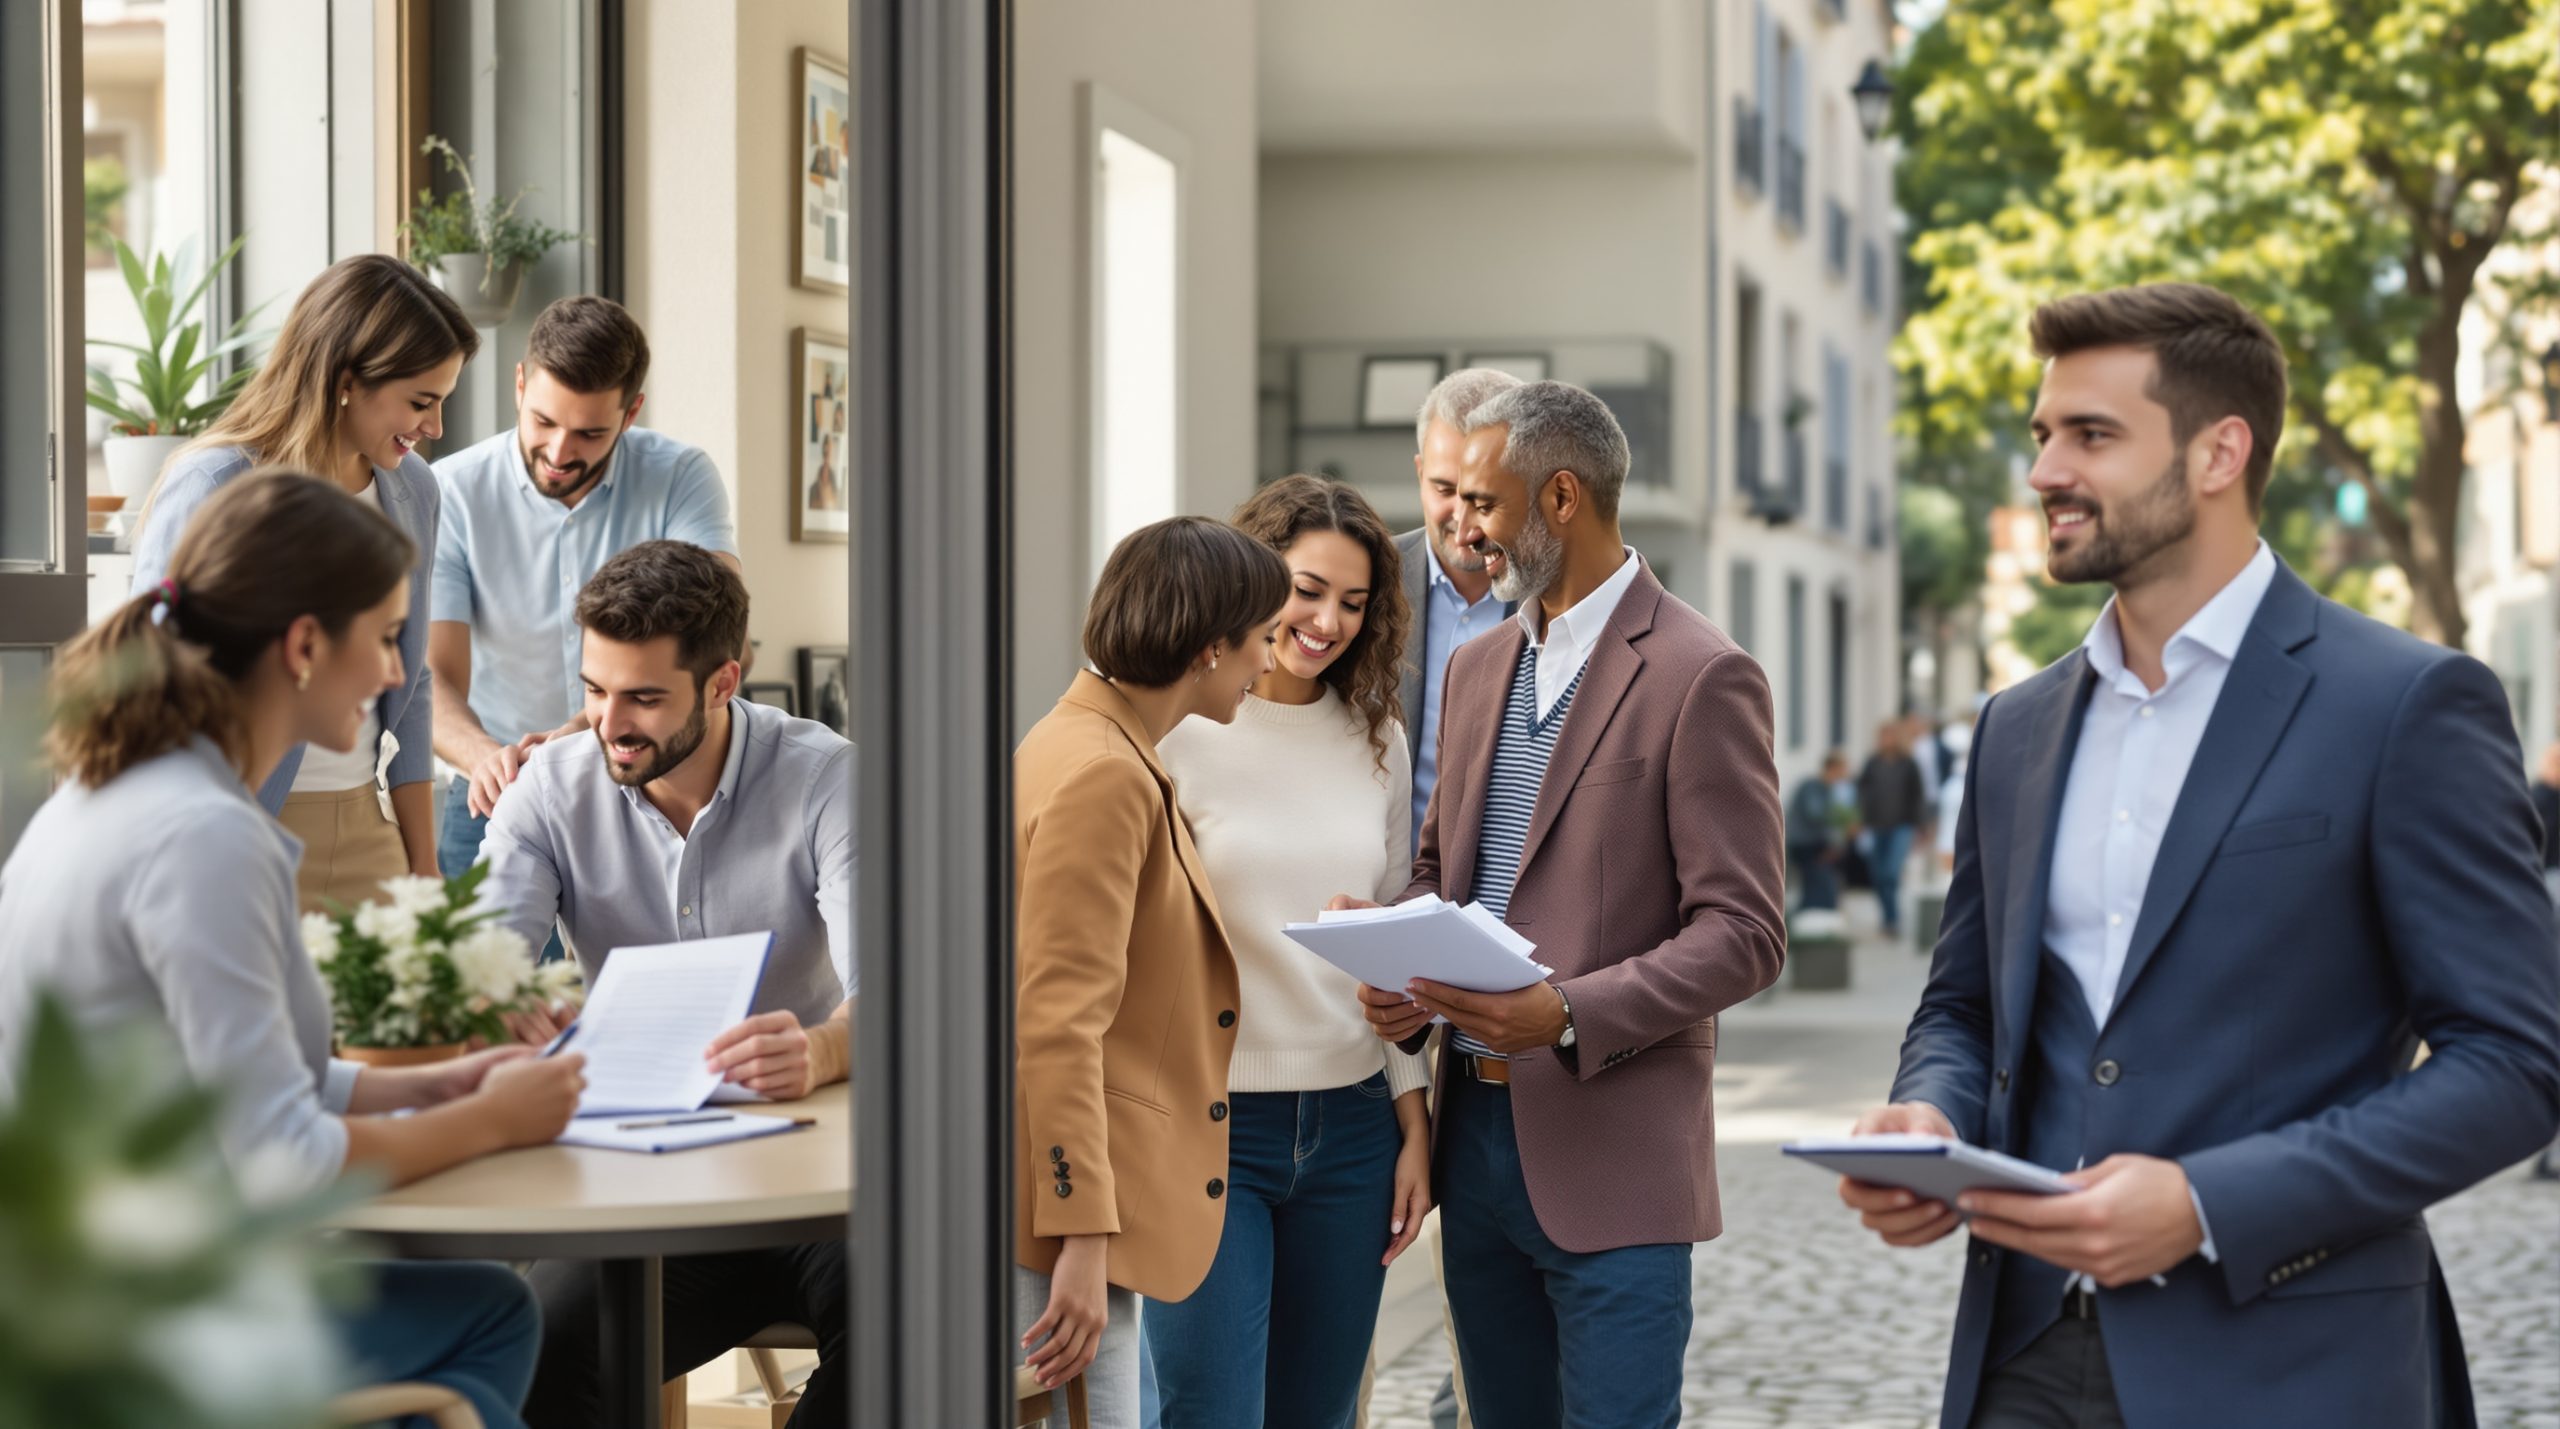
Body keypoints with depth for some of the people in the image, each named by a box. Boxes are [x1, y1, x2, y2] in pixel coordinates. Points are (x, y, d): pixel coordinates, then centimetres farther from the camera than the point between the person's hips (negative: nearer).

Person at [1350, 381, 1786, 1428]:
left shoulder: (1700, 677, -10)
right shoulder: (1478, 669, 14)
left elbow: (1743, 933, -13)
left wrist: (1571, 1017, -24)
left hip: (1612, 1155, -7)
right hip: (1475, 1132, 7)